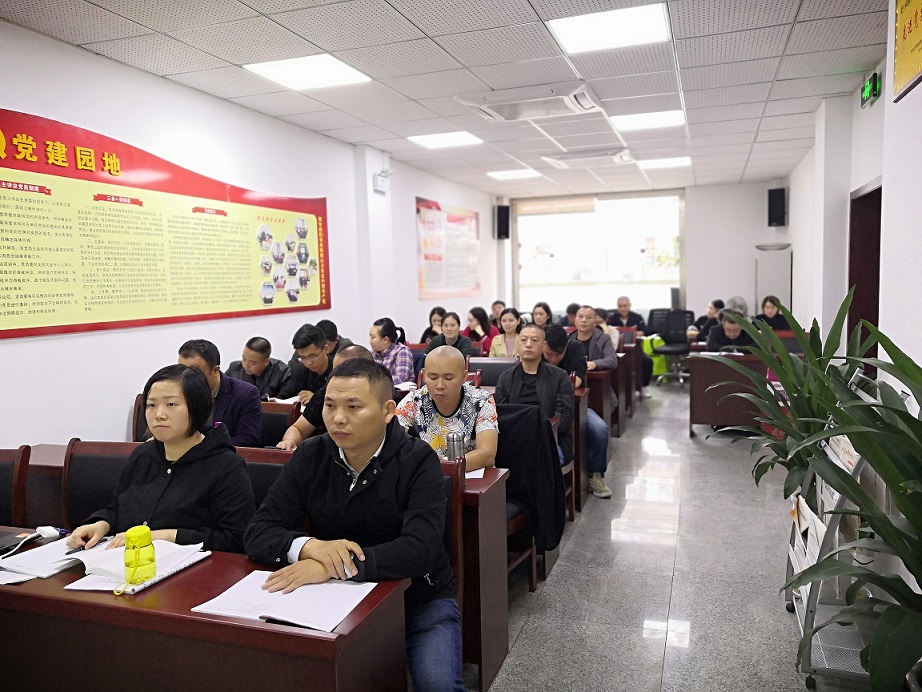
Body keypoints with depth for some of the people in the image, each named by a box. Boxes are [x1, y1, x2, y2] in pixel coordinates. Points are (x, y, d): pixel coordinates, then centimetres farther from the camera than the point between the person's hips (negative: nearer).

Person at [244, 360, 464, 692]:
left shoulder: (417, 460, -16)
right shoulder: (309, 457, -5)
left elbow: (421, 549, -27)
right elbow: (258, 533, -8)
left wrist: (337, 565, -36)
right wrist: (309, 546, -30)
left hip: (418, 596, -3)